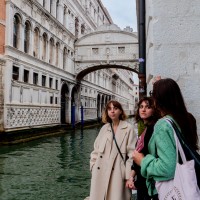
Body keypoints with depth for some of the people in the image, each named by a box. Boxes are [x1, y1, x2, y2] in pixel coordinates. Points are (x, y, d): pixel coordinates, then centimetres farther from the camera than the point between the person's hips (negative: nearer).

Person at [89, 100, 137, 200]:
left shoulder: (128, 128, -5)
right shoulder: (104, 128, 9)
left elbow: (132, 154, -7)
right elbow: (96, 150, 13)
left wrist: (129, 177, -9)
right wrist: (93, 168, 6)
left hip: (117, 175, -4)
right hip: (100, 173, 4)